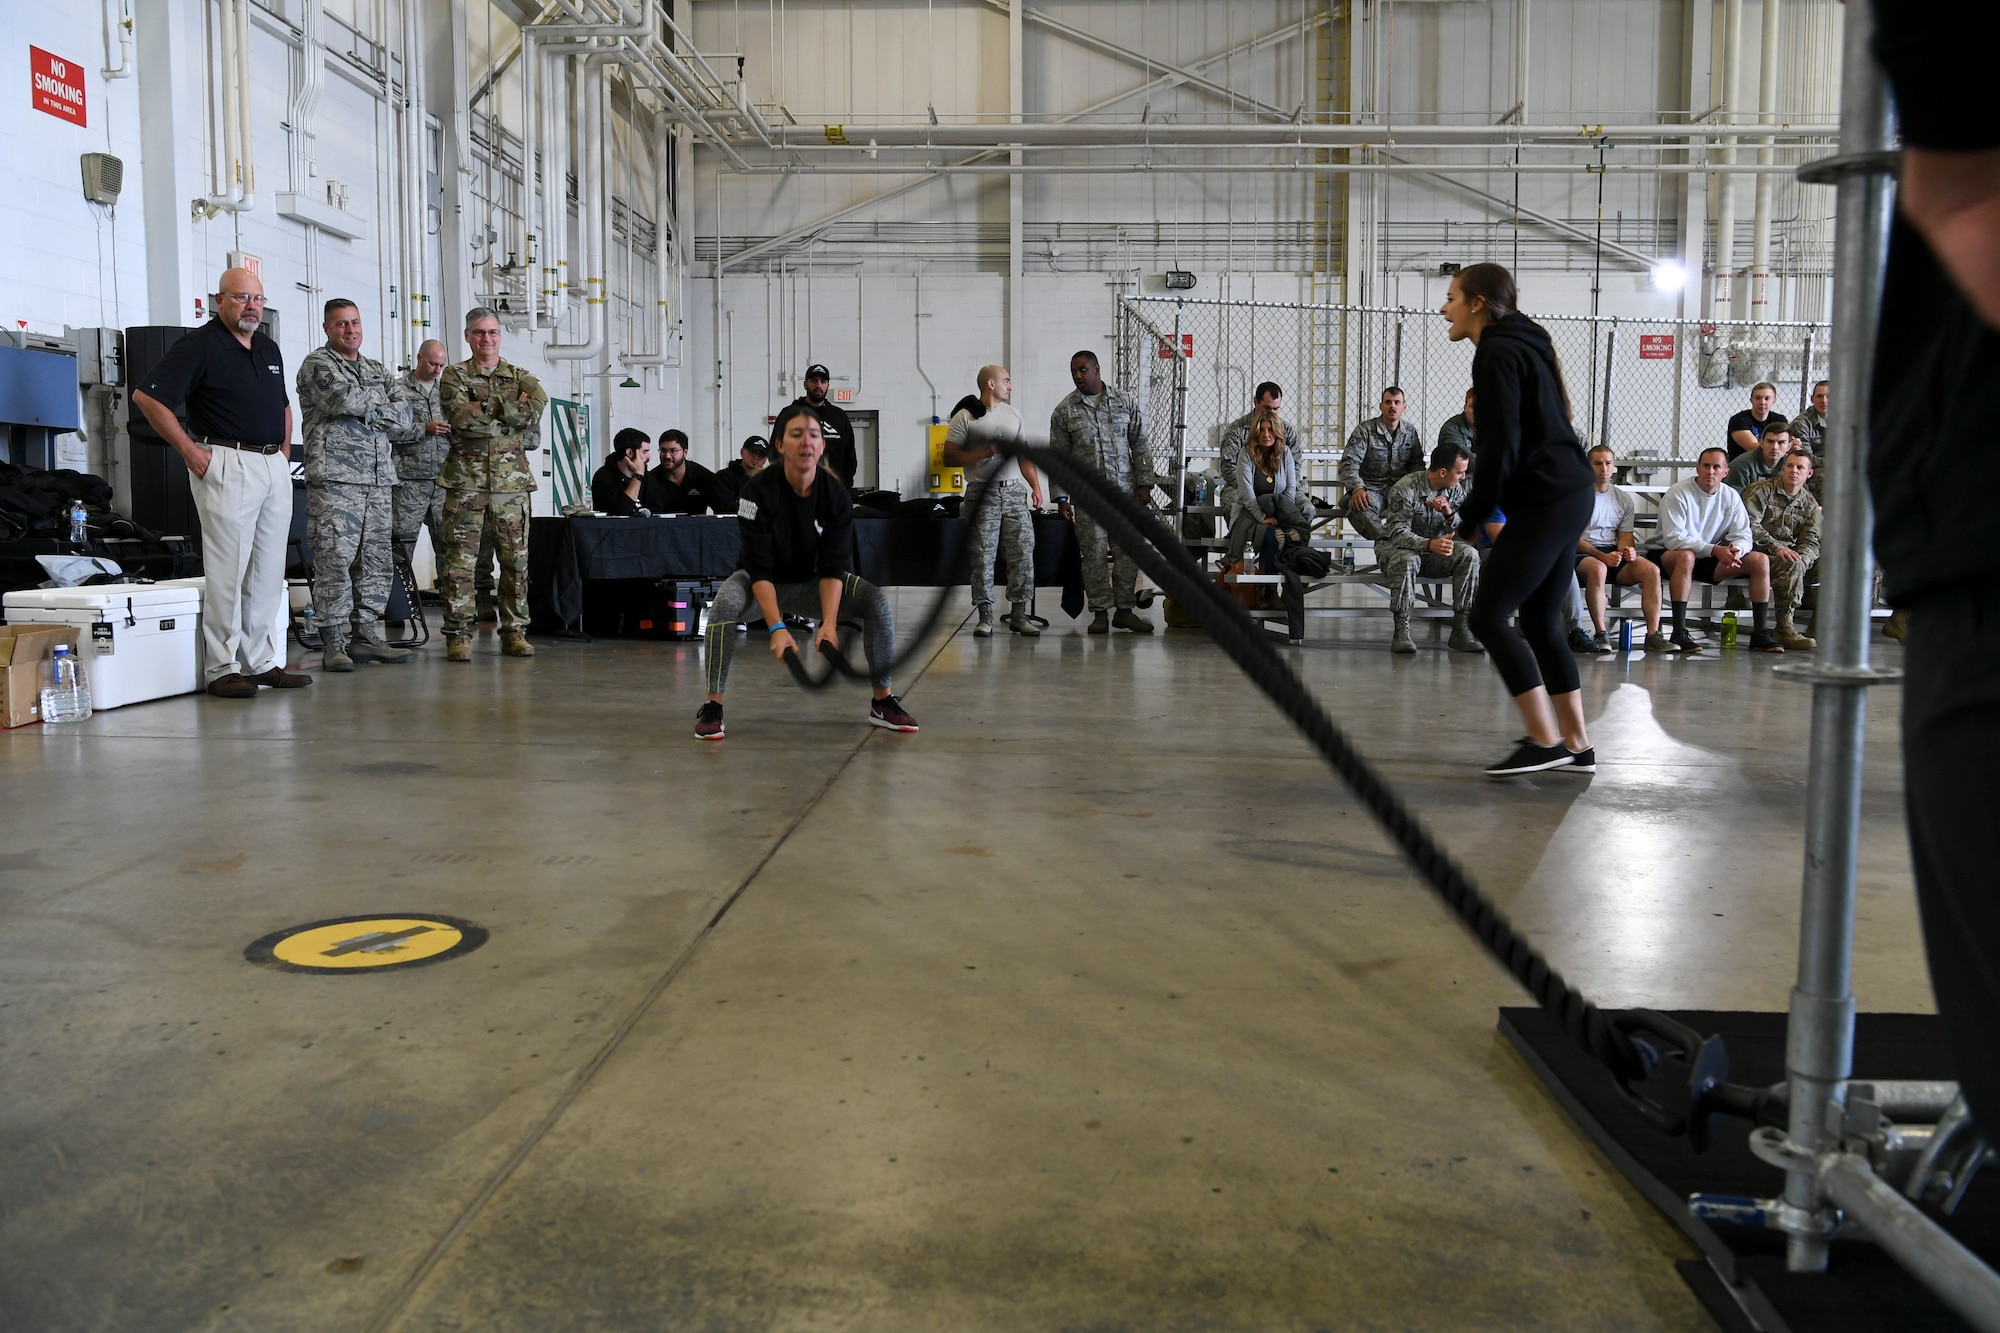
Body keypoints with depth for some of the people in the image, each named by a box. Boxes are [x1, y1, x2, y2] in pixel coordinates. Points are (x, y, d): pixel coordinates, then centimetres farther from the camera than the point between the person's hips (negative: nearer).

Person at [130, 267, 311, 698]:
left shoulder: (269, 349, 17)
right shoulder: (199, 347, -5)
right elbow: (147, 396, -10)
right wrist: (189, 450, -11)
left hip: (275, 466, 7)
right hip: (228, 465, -7)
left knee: (269, 570, 9)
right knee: (227, 569, -6)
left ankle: (265, 661, 15)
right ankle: (222, 668, 0)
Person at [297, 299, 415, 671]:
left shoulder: (378, 370, 21)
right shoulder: (317, 364, 3)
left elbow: (404, 415, 9)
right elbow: (344, 399, -15)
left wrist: (363, 409, -3)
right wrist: (380, 403, 2)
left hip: (379, 477, 6)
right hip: (335, 476, -6)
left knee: (377, 558, 6)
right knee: (335, 558, -9)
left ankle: (366, 634, 13)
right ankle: (334, 642, -7)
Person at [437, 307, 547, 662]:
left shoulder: (521, 378, 14)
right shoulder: (454, 376, 7)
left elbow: (535, 411, -7)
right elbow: (463, 418, -11)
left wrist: (486, 408, -8)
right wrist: (511, 409, -5)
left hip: (513, 481, 2)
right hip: (466, 480, -2)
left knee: (516, 559, 4)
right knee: (460, 559, -4)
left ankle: (515, 632, 12)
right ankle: (458, 634, 0)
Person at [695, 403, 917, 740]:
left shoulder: (837, 495, -17)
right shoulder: (758, 491, -26)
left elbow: (832, 567, -19)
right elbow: (759, 567, -29)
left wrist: (829, 623, -34)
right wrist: (776, 627, -39)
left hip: (810, 583, 3)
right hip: (761, 583, -3)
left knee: (878, 601, -19)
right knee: (725, 603, -35)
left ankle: (882, 702, -6)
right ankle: (712, 705, -23)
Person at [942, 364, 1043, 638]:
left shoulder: (1012, 415, 18)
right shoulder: (965, 417, 1)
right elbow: (949, 458, -5)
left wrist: (1036, 487, 10)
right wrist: (984, 453, -14)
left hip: (1014, 490, 5)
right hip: (982, 492, -4)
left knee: (1023, 551, -1)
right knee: (983, 555, -4)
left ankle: (1020, 614, 5)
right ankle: (985, 617, 2)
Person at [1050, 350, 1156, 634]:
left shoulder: (1125, 404, 6)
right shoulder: (1064, 411, 4)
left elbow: (1139, 447, 8)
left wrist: (1144, 483, 1)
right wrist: (1061, 498, -1)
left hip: (1125, 491, 1)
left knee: (1129, 550, 1)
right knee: (1094, 552, -2)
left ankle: (1125, 609, 10)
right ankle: (1100, 612, 6)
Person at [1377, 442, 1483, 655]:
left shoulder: (1456, 489, 0)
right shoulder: (1404, 489, -19)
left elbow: (1466, 530, -3)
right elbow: (1398, 533, -26)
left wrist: (1450, 514, -24)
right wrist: (1429, 544, -43)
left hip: (1436, 549, 5)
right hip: (1395, 546, -5)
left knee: (1469, 554, -22)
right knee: (1407, 559, -40)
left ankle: (1460, 628, -23)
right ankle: (1401, 631, -34)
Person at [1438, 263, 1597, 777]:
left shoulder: (1499, 354, -10)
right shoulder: (1525, 346, 20)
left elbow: (1501, 447, -17)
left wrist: (1471, 516, -7)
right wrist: (1482, 509, 17)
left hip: (1543, 503, -10)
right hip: (1570, 497, 10)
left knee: (1488, 616, -8)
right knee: (1540, 624, 13)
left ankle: (1546, 739, -7)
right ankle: (1576, 746, 15)